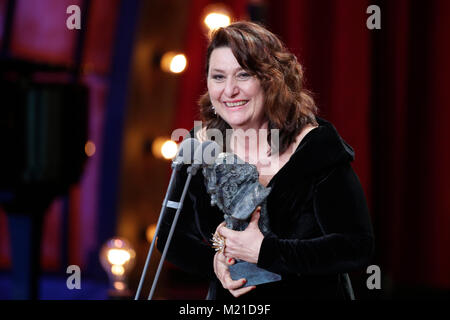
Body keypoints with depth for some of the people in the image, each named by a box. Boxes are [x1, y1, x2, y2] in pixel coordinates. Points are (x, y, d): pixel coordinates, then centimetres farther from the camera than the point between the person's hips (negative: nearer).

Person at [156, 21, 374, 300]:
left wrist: (265, 251, -23)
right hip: (227, 298, 3)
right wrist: (212, 262, -12)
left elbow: (358, 248, -17)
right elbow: (170, 237, 8)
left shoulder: (316, 147, -12)